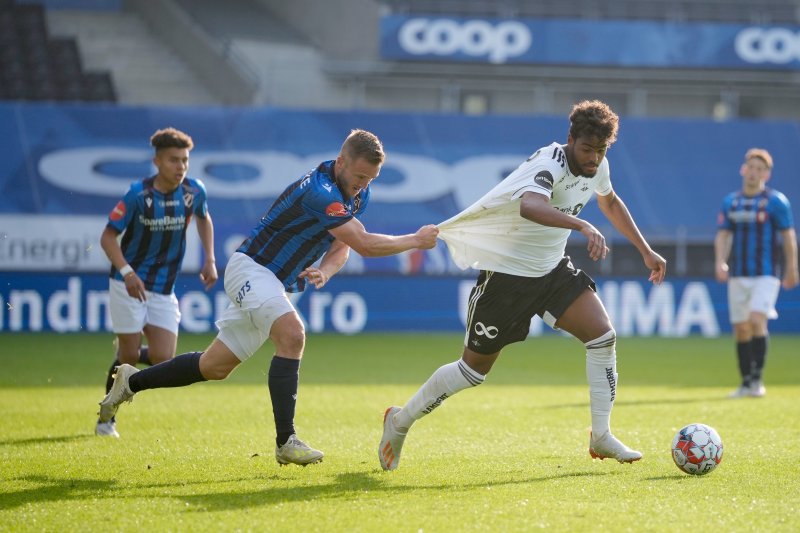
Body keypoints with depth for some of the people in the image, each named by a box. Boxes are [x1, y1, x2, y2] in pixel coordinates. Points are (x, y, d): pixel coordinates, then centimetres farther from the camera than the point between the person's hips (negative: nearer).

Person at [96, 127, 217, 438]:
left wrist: (209, 260, 8)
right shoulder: (138, 194, -16)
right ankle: (107, 418, 18)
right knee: (128, 358, -3)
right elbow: (108, 237, -12)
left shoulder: (194, 191, -5)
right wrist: (127, 273, -26)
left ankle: (125, 352, 28)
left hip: (164, 289, 4)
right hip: (129, 284, -4)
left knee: (162, 359, -7)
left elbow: (203, 219, 18)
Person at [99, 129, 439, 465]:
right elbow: (364, 244, -30)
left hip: (275, 283, 9)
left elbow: (341, 248, 8)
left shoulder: (358, 195, 3)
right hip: (251, 269, -9)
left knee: (215, 366, 12)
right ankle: (285, 442, -32)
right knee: (292, 335, -32)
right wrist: (415, 240, -19)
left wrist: (324, 270, -14)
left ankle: (132, 381, 29)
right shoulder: (319, 191, -27)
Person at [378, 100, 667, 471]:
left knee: (603, 335, -13)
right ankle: (400, 421, 25)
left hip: (552, 269, 7)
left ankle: (601, 438, -4)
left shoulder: (596, 167, -3)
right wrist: (583, 227, -66)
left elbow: (610, 203, 22)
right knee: (475, 368, 4)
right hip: (507, 273, -7)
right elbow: (530, 206, -52)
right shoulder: (549, 165, -29)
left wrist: (645, 251, 21)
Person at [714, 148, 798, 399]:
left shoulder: (776, 201, -2)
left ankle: (757, 378, -15)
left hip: (766, 274, -4)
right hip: (738, 275, 4)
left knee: (757, 320, -20)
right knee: (741, 329, 6)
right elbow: (722, 235, 6)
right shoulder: (730, 202, 9)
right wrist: (720, 262, -11)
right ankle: (746, 382, 15)